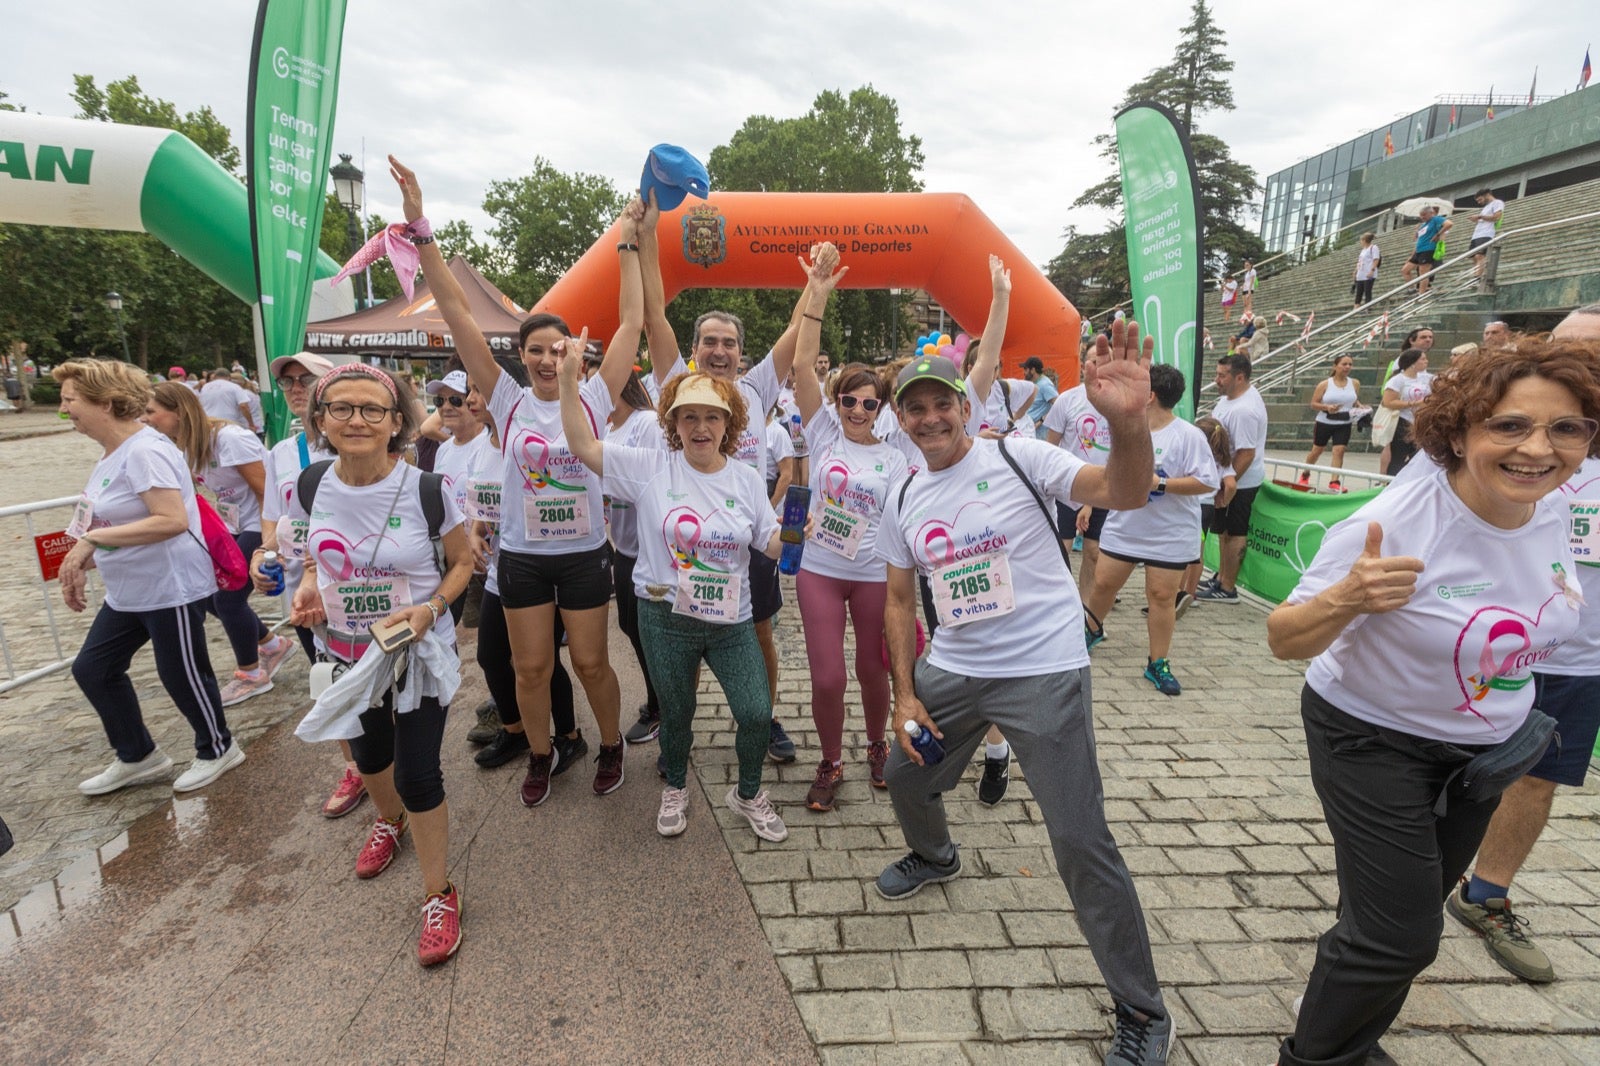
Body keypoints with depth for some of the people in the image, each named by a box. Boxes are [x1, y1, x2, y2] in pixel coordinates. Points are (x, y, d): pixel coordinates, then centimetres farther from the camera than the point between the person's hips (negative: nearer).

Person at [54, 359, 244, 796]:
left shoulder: (144, 451, -21)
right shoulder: (112, 452, 9)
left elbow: (172, 520, -31)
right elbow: (118, 522, 17)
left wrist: (90, 539, -26)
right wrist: (80, 567, 11)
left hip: (171, 589, -10)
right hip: (128, 592, 10)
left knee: (181, 674, 5)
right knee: (91, 669, 16)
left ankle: (218, 749, 28)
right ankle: (138, 757, 32)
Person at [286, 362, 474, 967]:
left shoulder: (426, 490, -20)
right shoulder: (310, 487, -9)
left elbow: (462, 562, -8)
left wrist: (431, 609, -24)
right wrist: (308, 586, -9)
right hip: (344, 652, 5)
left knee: (418, 775, -2)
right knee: (368, 754, 26)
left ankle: (438, 894, 20)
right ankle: (389, 820, 59)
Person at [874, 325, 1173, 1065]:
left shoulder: (1016, 457, -9)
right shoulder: (903, 500, 7)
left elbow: (1125, 494, -21)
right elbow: (900, 601, 12)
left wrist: (1129, 420, -41)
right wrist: (905, 694, 5)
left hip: (1044, 673, -5)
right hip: (950, 671, 6)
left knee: (1081, 840, -6)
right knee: (904, 775, 19)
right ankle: (934, 857, 54)